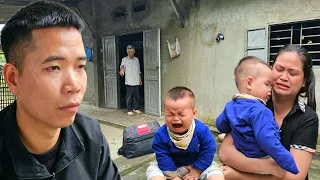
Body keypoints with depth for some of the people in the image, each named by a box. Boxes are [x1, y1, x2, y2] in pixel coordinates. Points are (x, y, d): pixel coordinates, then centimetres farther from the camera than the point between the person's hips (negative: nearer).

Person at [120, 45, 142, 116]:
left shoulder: (136, 59, 12)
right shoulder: (124, 59, -2)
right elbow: (122, 65, -22)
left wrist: (140, 79, 16)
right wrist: (121, 69, -44)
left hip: (136, 82, 4)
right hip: (129, 82, -4)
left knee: (136, 96, 11)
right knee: (129, 97, -1)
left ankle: (135, 108, 25)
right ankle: (129, 110, 9)